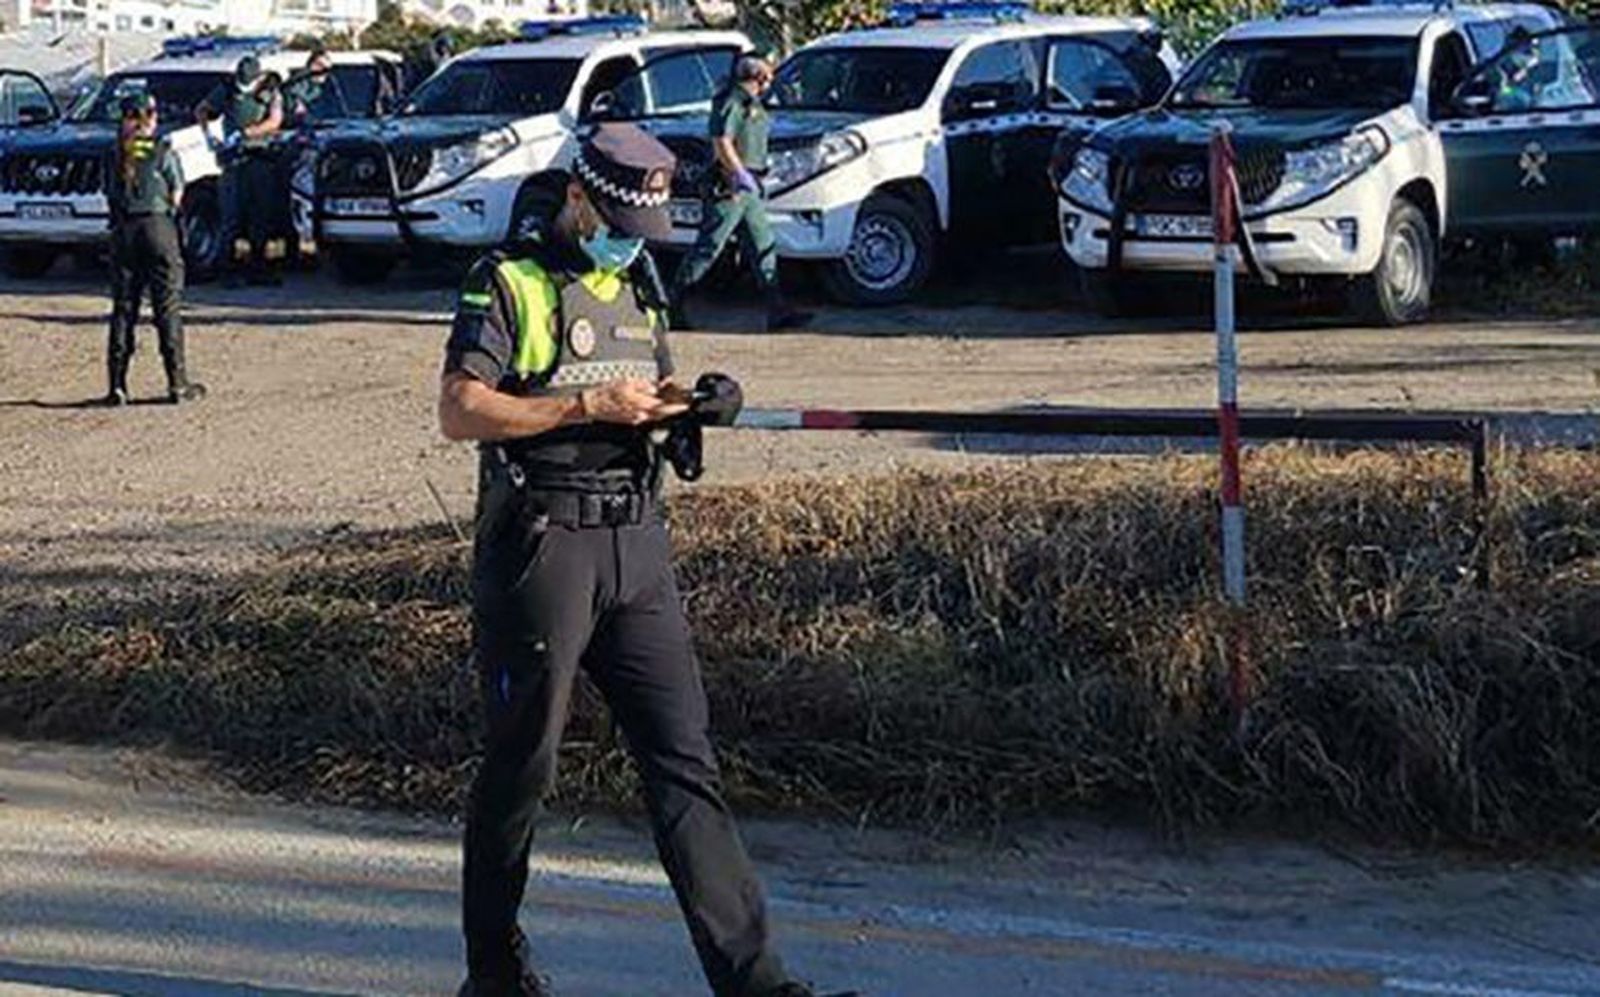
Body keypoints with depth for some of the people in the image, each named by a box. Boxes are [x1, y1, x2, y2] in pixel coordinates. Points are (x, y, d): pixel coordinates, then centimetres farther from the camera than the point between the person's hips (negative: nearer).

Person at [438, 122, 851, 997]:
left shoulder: (640, 284, 17)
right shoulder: (509, 283, -4)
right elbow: (459, 411, -13)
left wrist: (677, 403, 2)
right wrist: (591, 406, -18)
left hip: (636, 542, 6)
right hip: (539, 542, -6)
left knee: (684, 761, -1)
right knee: (520, 767, 5)